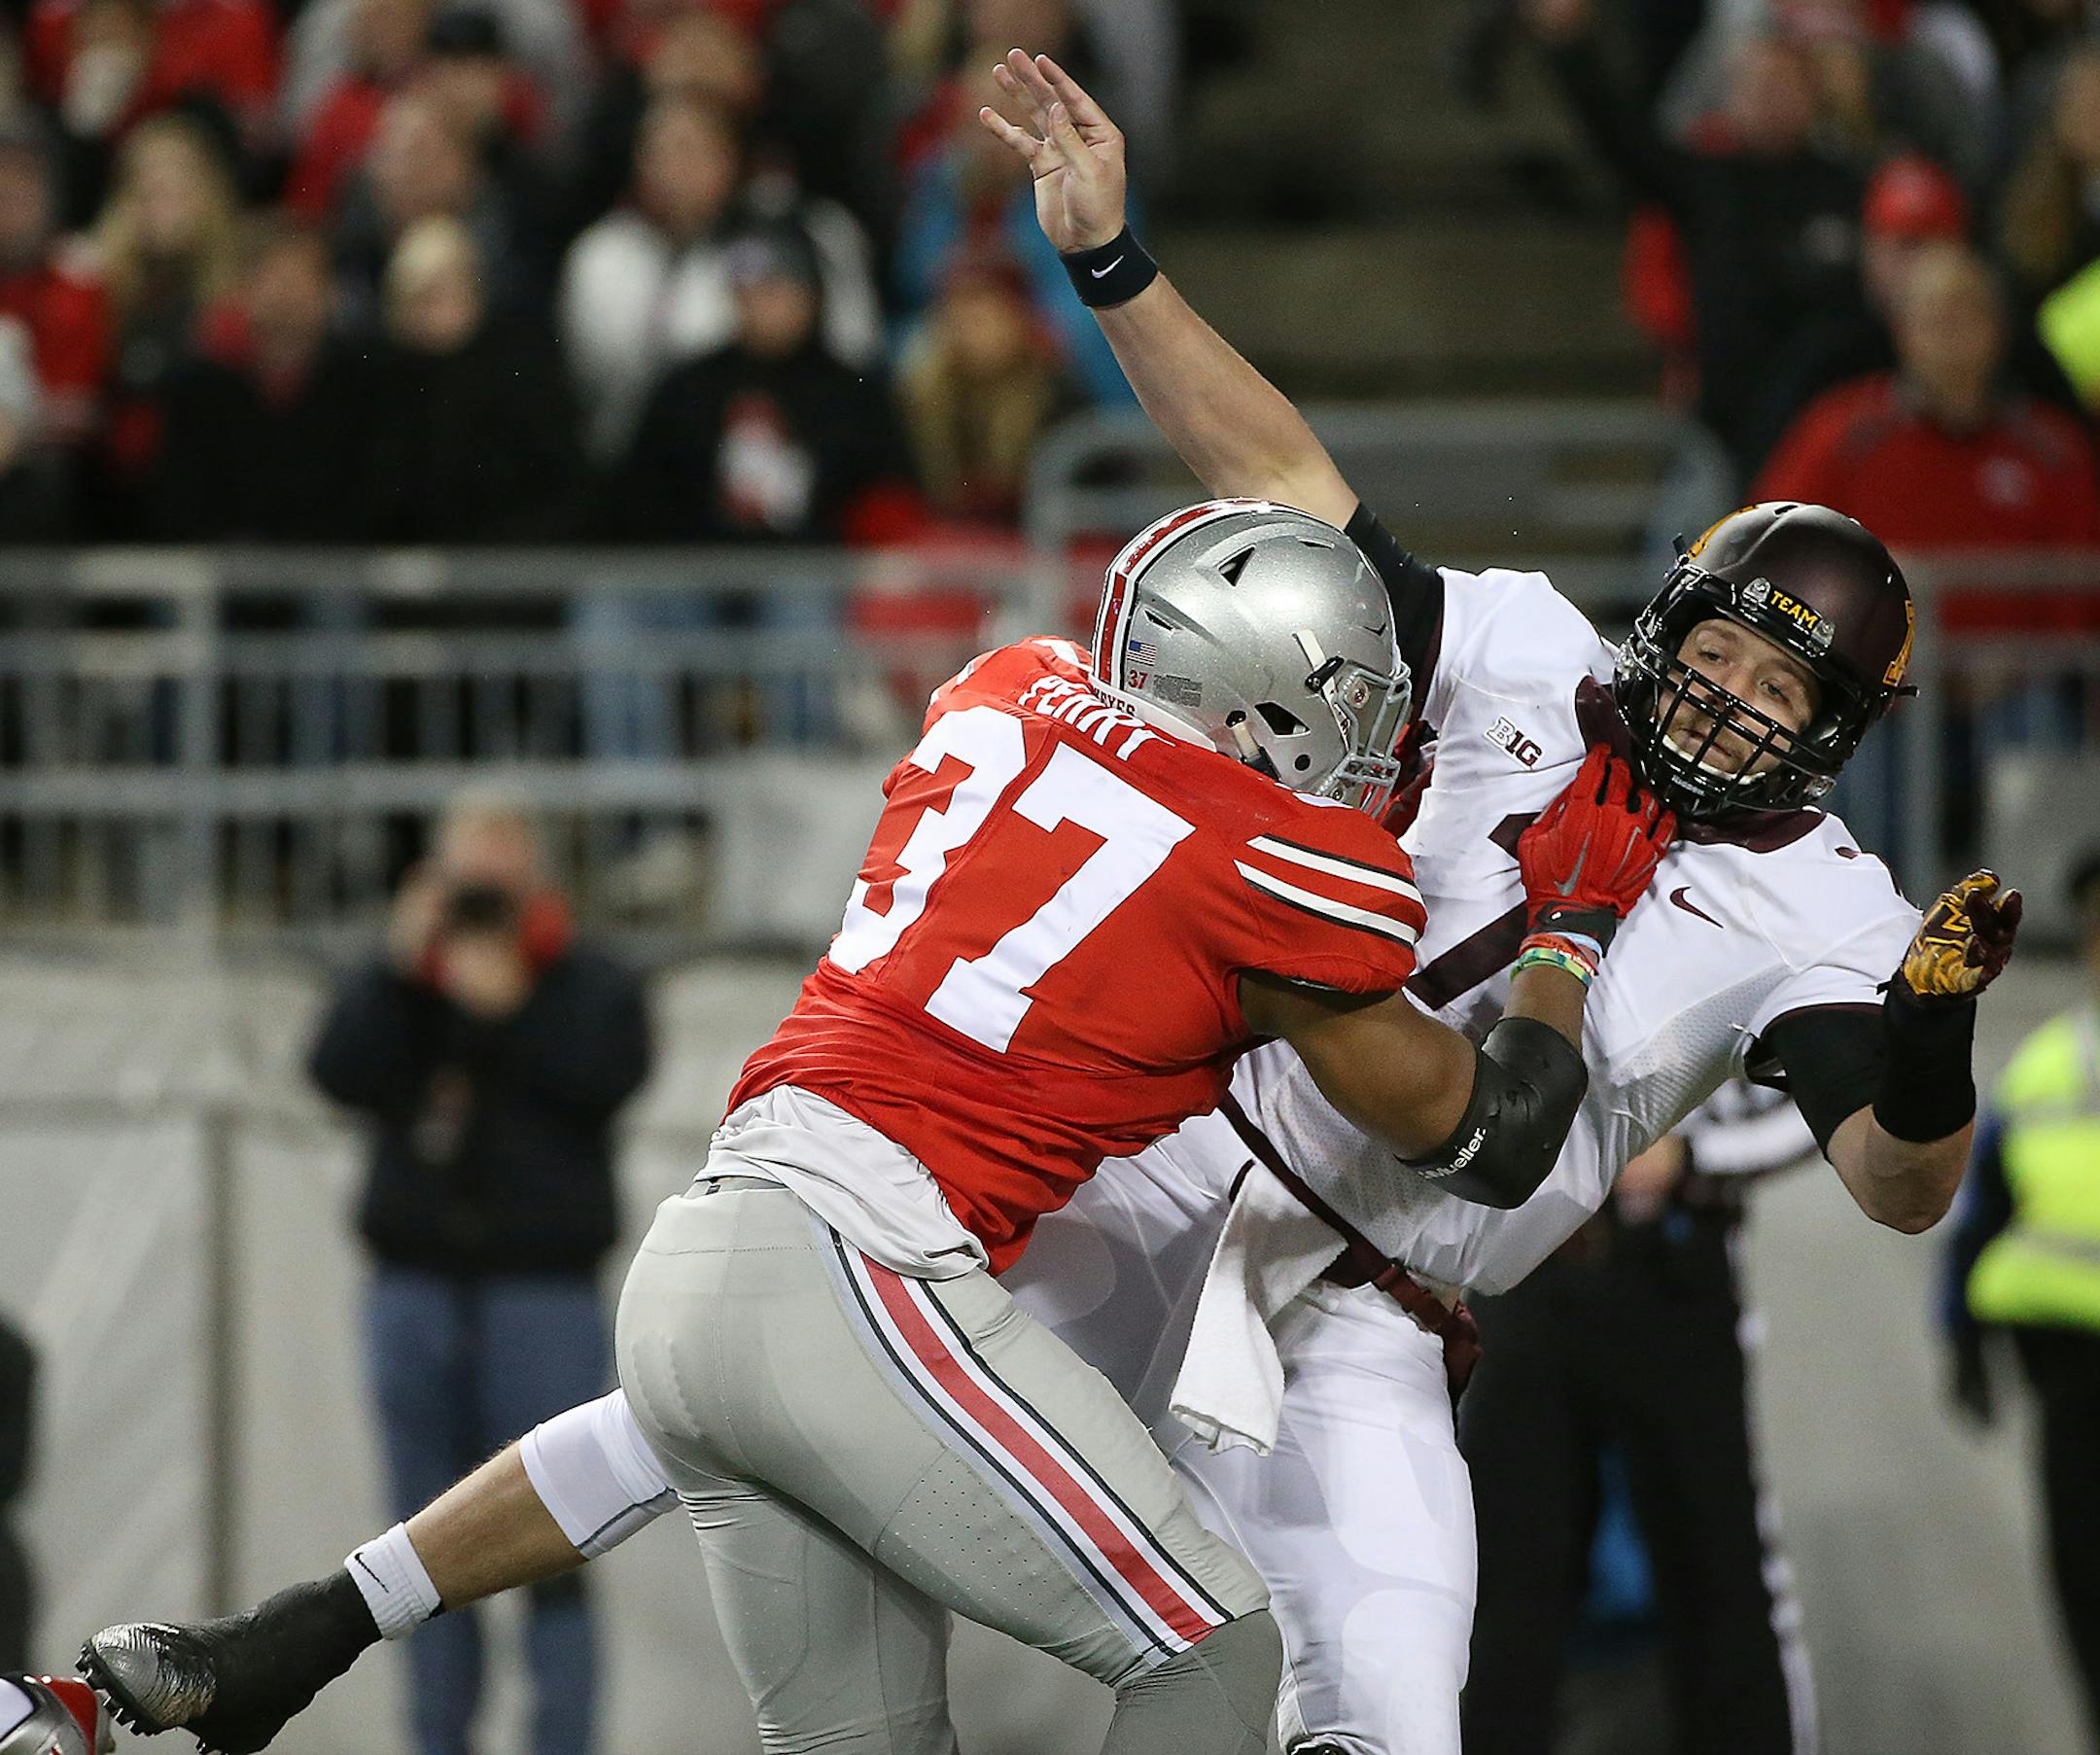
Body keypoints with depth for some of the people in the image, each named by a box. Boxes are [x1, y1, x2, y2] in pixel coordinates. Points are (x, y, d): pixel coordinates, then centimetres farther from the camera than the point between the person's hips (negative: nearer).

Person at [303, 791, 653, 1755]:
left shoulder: (588, 985, 7)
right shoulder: (397, 978, 14)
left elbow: (607, 1072, -12)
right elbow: (341, 1071, -4)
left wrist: (507, 1008, -16)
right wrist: (404, 969, -10)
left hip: (542, 1288, -3)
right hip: (415, 1284, 3)